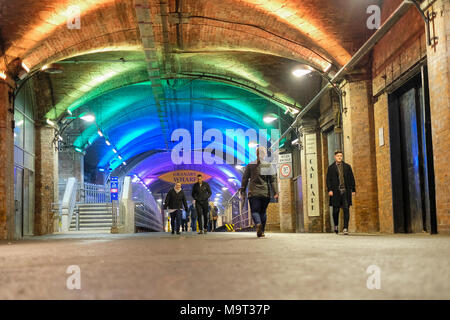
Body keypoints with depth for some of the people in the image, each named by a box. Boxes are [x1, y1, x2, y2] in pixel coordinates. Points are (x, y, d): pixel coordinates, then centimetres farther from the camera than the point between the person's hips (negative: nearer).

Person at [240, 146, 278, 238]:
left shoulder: (250, 165, 3)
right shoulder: (269, 166, 3)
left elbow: (245, 178, 5)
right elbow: (273, 179, -1)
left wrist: (242, 190, 11)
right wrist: (275, 192, -2)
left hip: (253, 193, -1)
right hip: (265, 193, 1)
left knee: (255, 211, -1)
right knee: (263, 212, 12)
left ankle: (258, 224, -31)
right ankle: (261, 232, 11)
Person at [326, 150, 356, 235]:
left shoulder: (347, 166, 12)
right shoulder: (331, 168, 8)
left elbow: (352, 178, 12)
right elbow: (328, 180, 4)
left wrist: (353, 190, 6)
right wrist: (329, 190, -9)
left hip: (346, 191, 1)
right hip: (336, 191, -1)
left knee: (346, 209, -7)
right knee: (336, 210, 3)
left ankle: (345, 228, -6)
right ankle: (336, 225, 26)